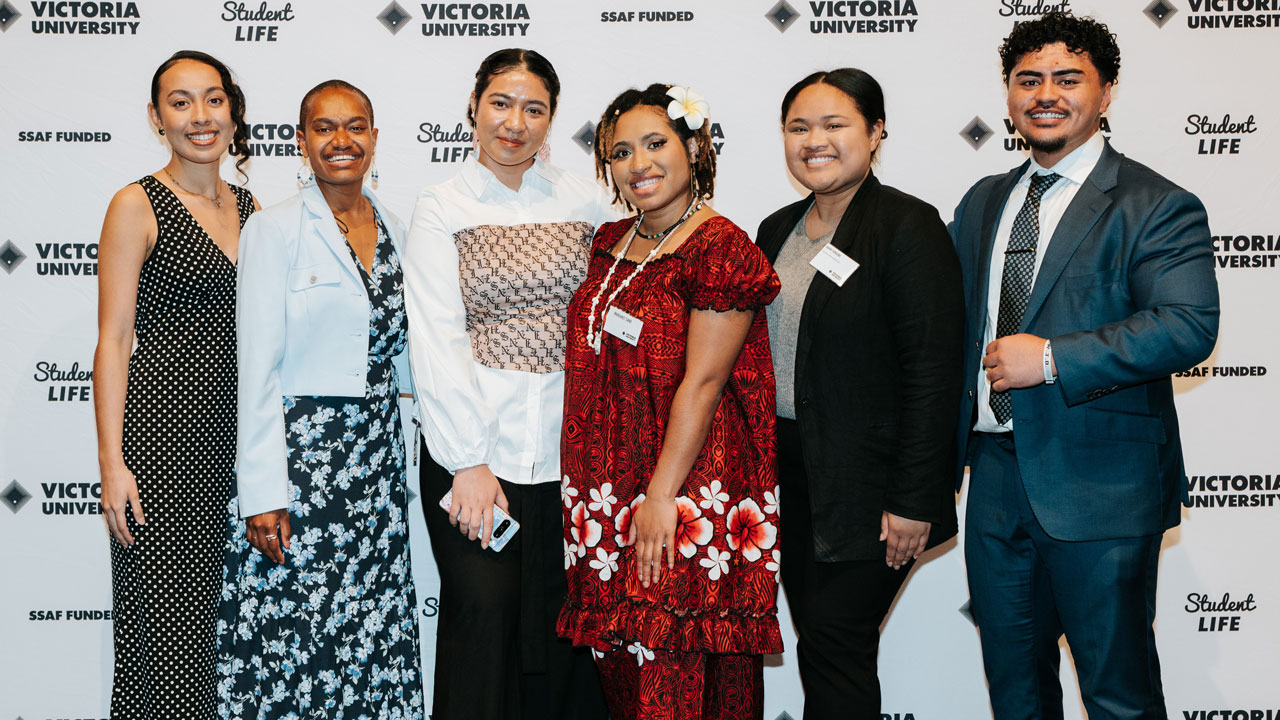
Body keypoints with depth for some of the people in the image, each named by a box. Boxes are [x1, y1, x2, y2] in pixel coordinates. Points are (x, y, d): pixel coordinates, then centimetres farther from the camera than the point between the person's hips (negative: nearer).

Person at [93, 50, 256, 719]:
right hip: (162, 427, -6)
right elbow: (112, 341, -7)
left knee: (226, 615, 9)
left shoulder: (248, 207, 13)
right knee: (165, 620, -3)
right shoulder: (137, 206, -4)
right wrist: (112, 462, -14)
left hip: (238, 433, 6)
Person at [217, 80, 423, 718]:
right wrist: (263, 493, -14)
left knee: (372, 637, 6)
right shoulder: (275, 230, -5)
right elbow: (258, 368, -9)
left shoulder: (395, 232, 10)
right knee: (290, 631, -2)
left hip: (377, 454, 5)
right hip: (297, 455, -5)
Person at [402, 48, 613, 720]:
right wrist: (467, 462, -11)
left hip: (569, 444, 2)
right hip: (477, 444, -2)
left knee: (562, 623, 5)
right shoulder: (441, 207, 2)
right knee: (485, 609, -3)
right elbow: (436, 341, -4)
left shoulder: (585, 201, 8)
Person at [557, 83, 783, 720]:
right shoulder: (611, 244, 12)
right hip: (608, 489, 7)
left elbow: (702, 381, -16)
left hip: (686, 495, -7)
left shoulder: (720, 248, -11)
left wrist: (662, 497, -18)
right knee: (617, 662, 11)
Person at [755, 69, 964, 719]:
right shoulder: (778, 230, 11)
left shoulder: (909, 226, -11)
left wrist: (914, 502, -19)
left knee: (833, 648, -4)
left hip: (869, 485, -7)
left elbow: (933, 372, -16)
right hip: (791, 478, 7)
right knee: (819, 648, 12)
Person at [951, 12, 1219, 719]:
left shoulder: (1155, 206, -7)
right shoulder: (982, 203, 13)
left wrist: (1050, 358, -23)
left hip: (1101, 490, -6)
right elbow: (959, 332, 18)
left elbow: (1189, 326, -20)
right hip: (996, 480, 6)